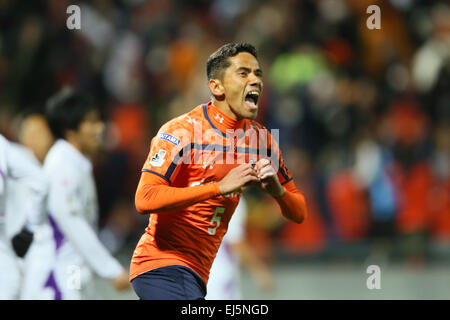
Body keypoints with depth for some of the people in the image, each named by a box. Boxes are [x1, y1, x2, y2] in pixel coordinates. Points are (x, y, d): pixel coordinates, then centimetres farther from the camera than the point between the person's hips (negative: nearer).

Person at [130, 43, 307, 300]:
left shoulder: (261, 138, 9)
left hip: (197, 274, 8)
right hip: (162, 266, -8)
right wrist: (220, 187, -27)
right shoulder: (182, 131, -11)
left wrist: (276, 190, -13)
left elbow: (298, 214, 12)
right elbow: (145, 200, -24)